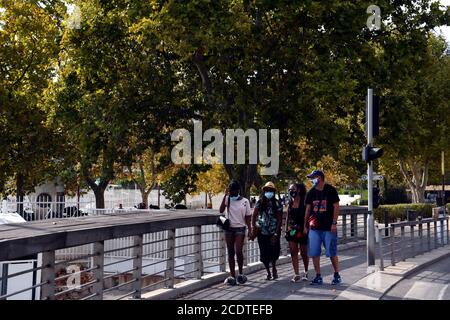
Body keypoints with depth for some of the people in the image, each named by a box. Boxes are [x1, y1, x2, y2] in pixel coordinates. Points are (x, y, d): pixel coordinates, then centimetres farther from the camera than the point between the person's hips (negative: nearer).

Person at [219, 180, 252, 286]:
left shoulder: (245, 201, -1)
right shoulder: (227, 199, 2)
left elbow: (248, 217, 2)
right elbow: (221, 210, -14)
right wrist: (225, 195, -17)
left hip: (240, 229, -2)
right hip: (229, 229, 2)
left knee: (238, 251, -13)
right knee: (231, 253, 6)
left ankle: (241, 273, 7)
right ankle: (232, 276, 13)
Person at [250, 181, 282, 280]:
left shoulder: (277, 204, -1)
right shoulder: (260, 203, 3)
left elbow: (279, 220, -4)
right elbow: (254, 217, 3)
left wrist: (276, 234, -11)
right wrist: (253, 230, -8)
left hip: (274, 232, -1)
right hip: (262, 232, 1)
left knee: (274, 252, -5)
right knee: (264, 253, 2)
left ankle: (273, 268, 24)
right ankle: (268, 272, 19)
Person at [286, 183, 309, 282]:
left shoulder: (304, 202, -7)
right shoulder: (290, 203, 9)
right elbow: (287, 217, 13)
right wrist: (286, 229, 8)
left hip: (301, 230, -5)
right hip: (291, 230, 5)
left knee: (304, 252, 6)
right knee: (293, 252, 0)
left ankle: (306, 272, 25)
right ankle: (296, 274, 4)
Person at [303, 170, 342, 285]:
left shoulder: (330, 190, -4)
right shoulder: (311, 192, 9)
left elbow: (336, 206, -5)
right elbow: (308, 209, 12)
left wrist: (334, 223, -12)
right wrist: (305, 225, 9)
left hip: (329, 228, -5)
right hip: (314, 228, 5)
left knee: (332, 253, 0)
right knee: (314, 253, 3)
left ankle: (337, 275, 14)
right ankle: (318, 277, 12)